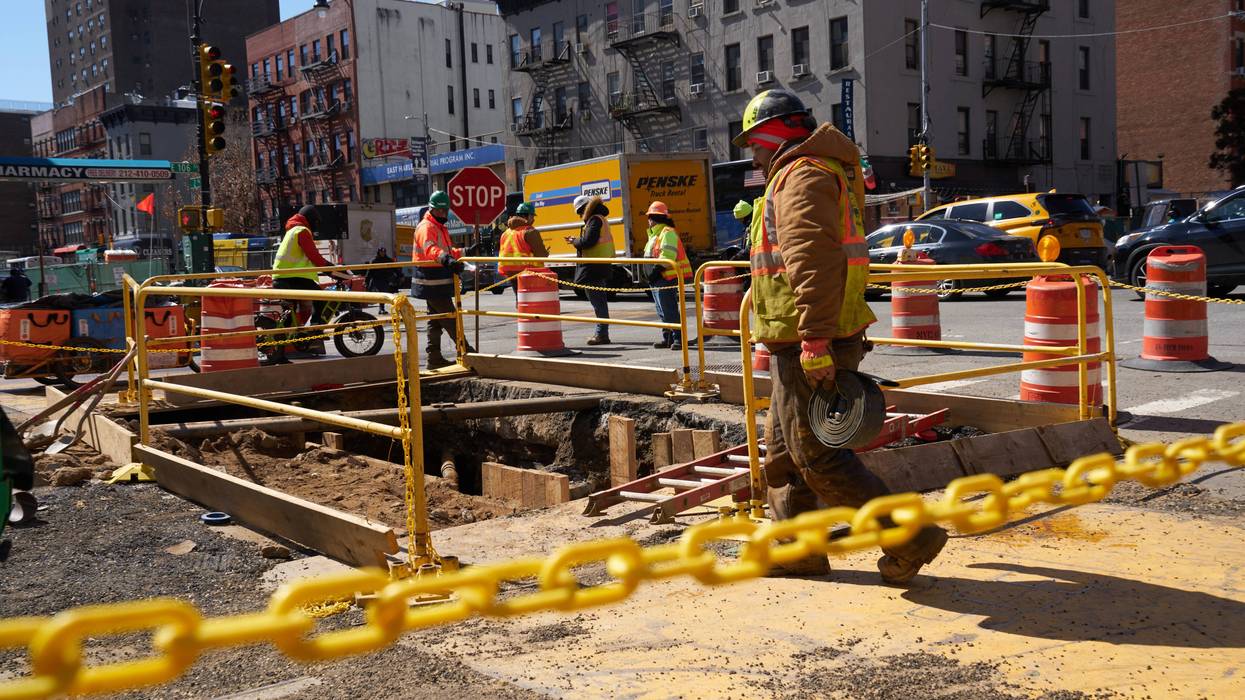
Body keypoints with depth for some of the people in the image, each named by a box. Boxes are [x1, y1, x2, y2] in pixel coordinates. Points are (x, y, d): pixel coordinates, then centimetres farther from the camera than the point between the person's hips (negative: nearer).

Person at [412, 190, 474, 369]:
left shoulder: (441, 228, 20)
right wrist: (446, 259, -51)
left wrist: (464, 252, 15)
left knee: (436, 320, 13)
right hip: (432, 281, -11)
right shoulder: (426, 227, -13)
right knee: (449, 317, -7)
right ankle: (464, 351, -2)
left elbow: (448, 250, 30)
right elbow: (430, 249, -33)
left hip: (439, 281, 11)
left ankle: (434, 357, 17)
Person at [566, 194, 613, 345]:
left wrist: (574, 241, -5)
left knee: (598, 301, -8)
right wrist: (576, 241, 12)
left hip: (593, 267, -11)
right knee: (600, 301, 15)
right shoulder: (600, 219, 18)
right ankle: (601, 333, 22)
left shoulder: (595, 220, -14)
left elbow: (587, 241, -23)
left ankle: (602, 334, -6)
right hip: (599, 266, 11)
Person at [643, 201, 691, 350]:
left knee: (669, 310, -12)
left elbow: (667, 256, -22)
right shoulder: (655, 234, 21)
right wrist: (652, 273, 17)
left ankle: (678, 338, -10)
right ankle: (667, 338, 20)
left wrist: (656, 270, -24)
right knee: (662, 311, 14)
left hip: (667, 279, -11)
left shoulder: (667, 232, -12)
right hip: (658, 279, 11)